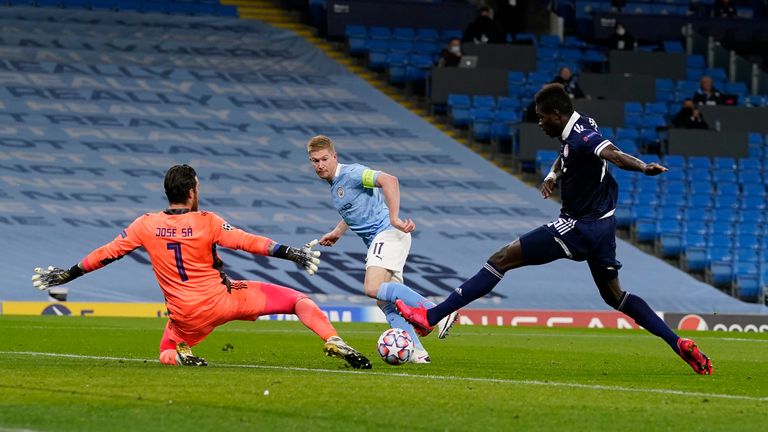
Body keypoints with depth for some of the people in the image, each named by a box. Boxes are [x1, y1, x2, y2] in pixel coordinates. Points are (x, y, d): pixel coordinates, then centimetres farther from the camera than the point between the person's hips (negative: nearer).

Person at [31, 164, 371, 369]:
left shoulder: (146, 226, -2)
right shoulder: (207, 222, -10)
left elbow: (107, 253, 4)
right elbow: (249, 242, -14)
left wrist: (66, 275, 14)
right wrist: (292, 254, -13)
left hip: (186, 318, 2)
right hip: (223, 299, -2)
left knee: (166, 351, 31)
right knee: (297, 298, 4)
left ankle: (179, 354, -6)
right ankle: (334, 342, -18)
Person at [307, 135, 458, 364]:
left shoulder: (350, 173, -10)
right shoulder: (334, 184, 21)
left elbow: (389, 180, -25)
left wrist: (394, 218, -29)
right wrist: (337, 232, 39)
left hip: (388, 233, -10)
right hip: (377, 241, 10)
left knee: (373, 288, -26)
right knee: (385, 300, -1)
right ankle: (416, 351, -7)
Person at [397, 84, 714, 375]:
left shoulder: (580, 136, -22)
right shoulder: (579, 128, 8)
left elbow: (613, 154, -40)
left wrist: (643, 167, -59)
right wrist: (553, 175, 8)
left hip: (579, 228, -10)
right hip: (601, 222, 10)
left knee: (501, 259, -6)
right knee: (613, 294, 21)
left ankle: (431, 317, -5)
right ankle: (679, 344, 9)